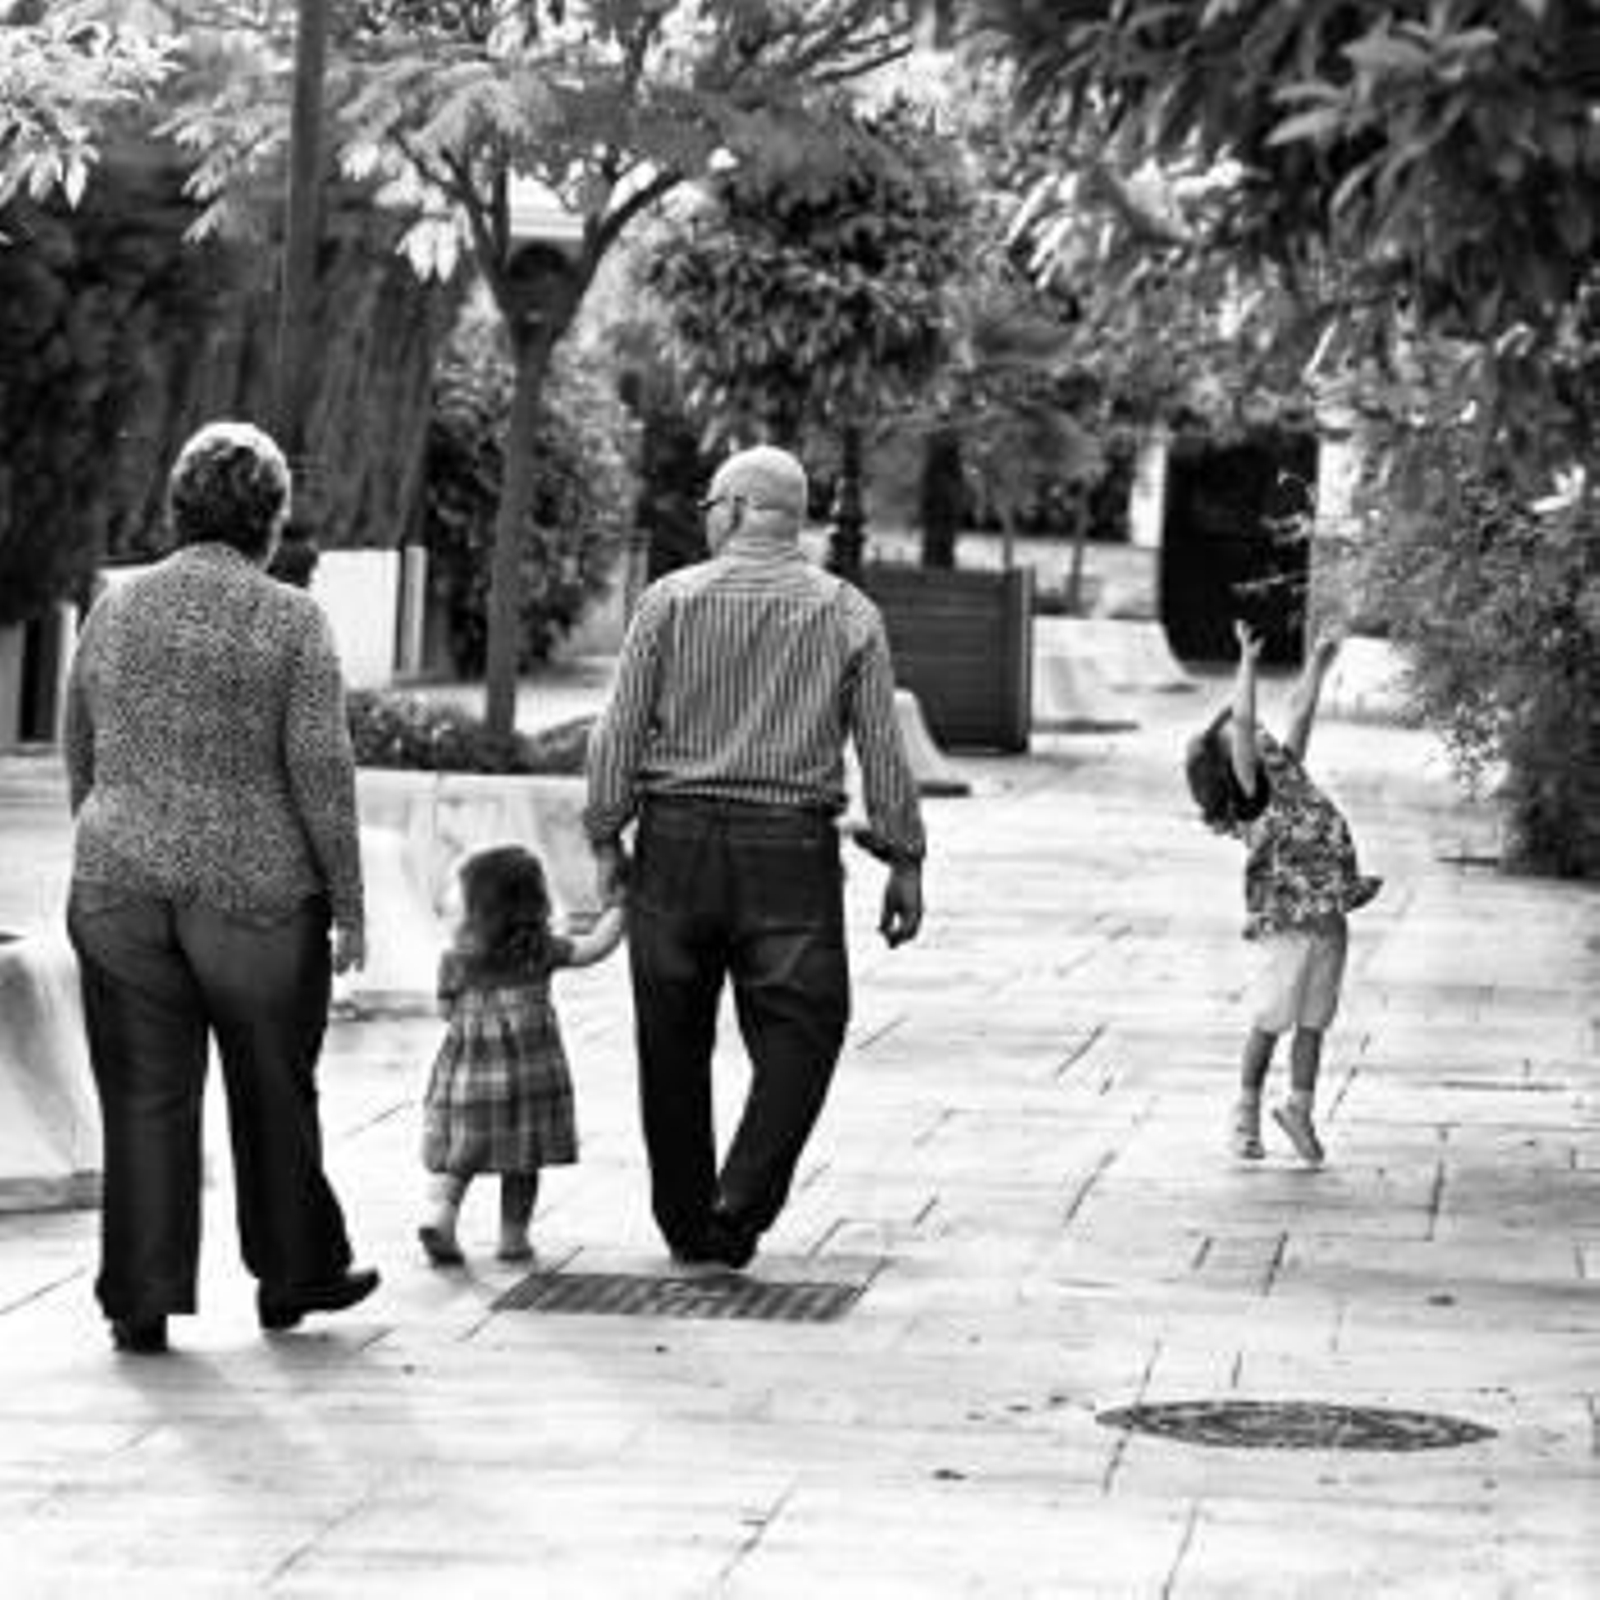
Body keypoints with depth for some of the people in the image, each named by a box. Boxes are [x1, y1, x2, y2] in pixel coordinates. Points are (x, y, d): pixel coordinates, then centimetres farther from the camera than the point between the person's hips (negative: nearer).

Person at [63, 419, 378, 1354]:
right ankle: (293, 1276, 26)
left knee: (144, 1100, 4)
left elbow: (82, 762, 12)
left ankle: (142, 1302, 2)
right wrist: (348, 904, -3)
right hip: (257, 894, -3)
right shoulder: (290, 622, -7)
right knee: (273, 1093, 13)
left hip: (121, 892, 3)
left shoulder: (113, 614, 6)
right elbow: (322, 772, -10)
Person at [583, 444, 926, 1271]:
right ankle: (739, 1212, -10)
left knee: (673, 1045, 11)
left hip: (677, 838, 1)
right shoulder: (849, 614, 3)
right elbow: (883, 747, 2)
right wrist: (904, 861, 7)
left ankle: (687, 1224, 17)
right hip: (791, 850, -1)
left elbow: (618, 730, 0)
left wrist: (607, 838, 7)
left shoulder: (669, 600, 2)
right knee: (799, 1032, 3)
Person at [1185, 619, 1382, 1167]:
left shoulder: (1286, 771, 11)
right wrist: (1248, 662, -21)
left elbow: (1300, 712, 20)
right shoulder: (1248, 792, -9)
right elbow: (1242, 722, -19)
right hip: (1288, 922, -7)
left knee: (1314, 1022, 11)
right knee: (1270, 1022, 1)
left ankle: (1300, 1109, 21)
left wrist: (1318, 663, 20)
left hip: (1328, 920, 7)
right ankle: (1247, 1114, 13)